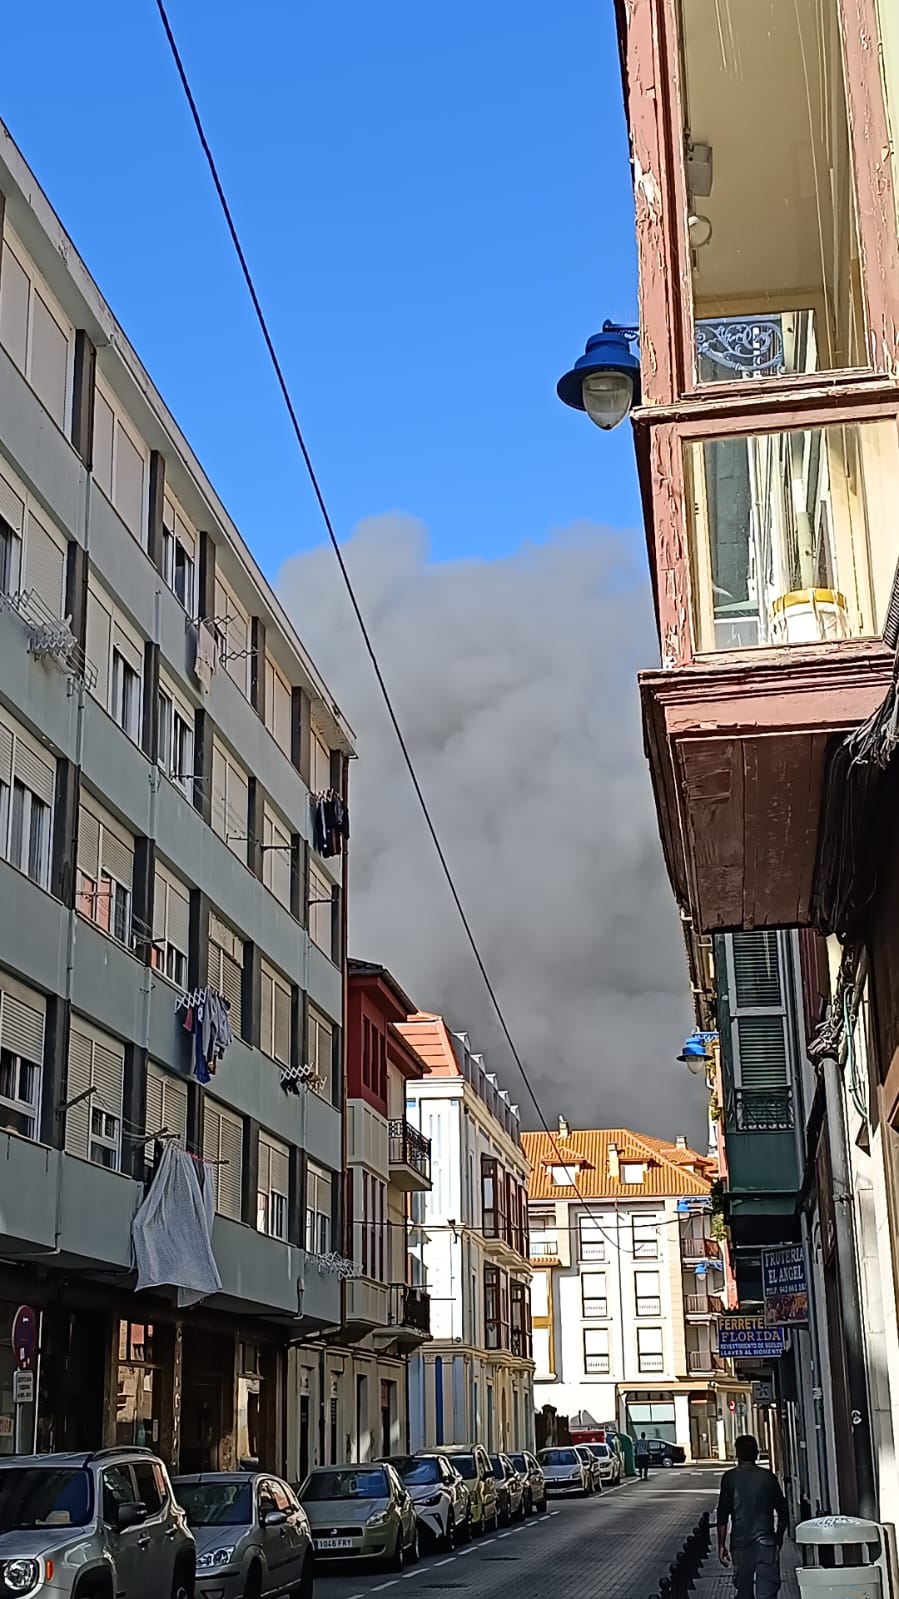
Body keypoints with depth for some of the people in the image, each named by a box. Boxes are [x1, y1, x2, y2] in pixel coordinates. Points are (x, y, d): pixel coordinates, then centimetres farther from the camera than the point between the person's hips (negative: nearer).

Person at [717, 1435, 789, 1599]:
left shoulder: (730, 1478, -2)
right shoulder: (769, 1477, 3)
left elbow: (723, 1515, -4)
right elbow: (783, 1513, 8)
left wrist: (721, 1545, 1)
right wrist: (779, 1538, 22)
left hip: (740, 1541, 0)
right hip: (766, 1542, 0)